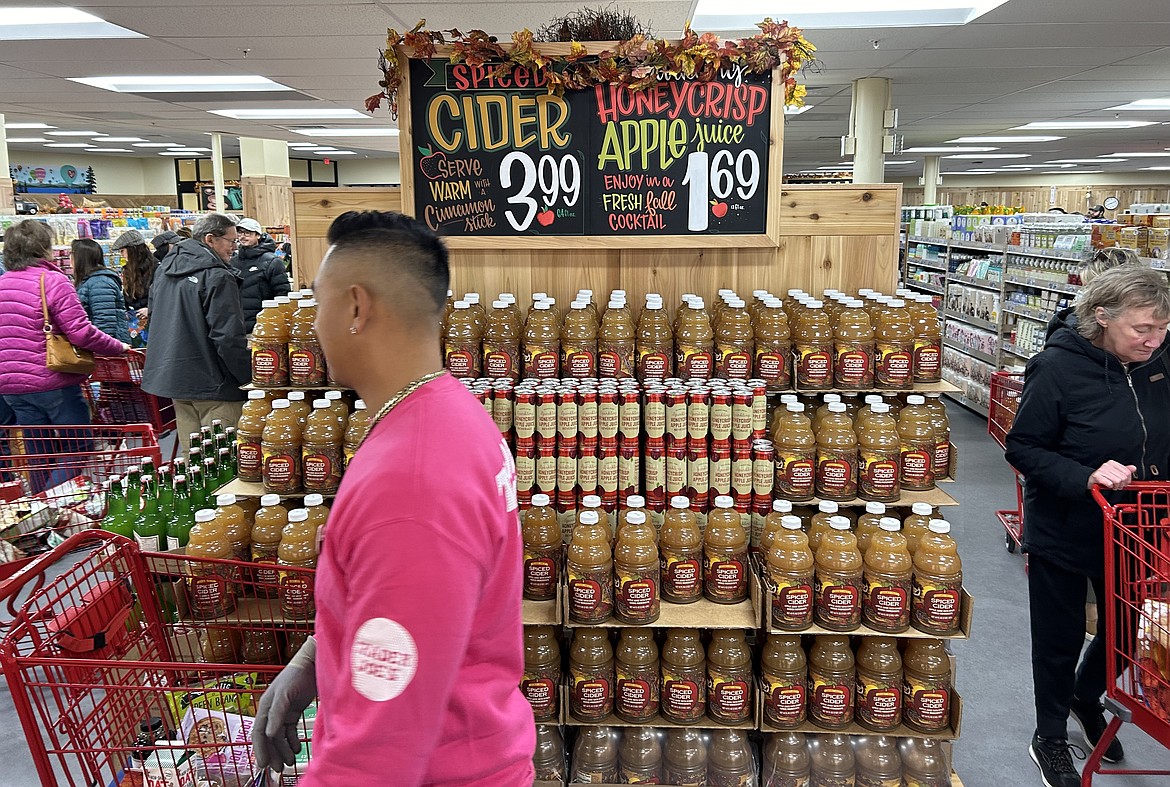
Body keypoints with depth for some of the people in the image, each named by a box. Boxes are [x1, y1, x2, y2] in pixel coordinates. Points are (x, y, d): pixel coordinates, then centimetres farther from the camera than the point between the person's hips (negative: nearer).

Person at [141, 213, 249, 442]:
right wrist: (250, 378, -12)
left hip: (171, 376, 9)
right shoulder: (218, 278, -15)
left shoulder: (165, 268, 13)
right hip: (211, 381, -9)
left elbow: (153, 312, 26)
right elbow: (229, 337, -19)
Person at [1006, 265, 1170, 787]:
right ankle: (1050, 738, 34)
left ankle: (1086, 696, 50)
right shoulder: (1059, 368, -22)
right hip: (1064, 531, -5)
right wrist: (1085, 477, -31)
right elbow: (1023, 449, -18)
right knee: (1061, 638, 11)